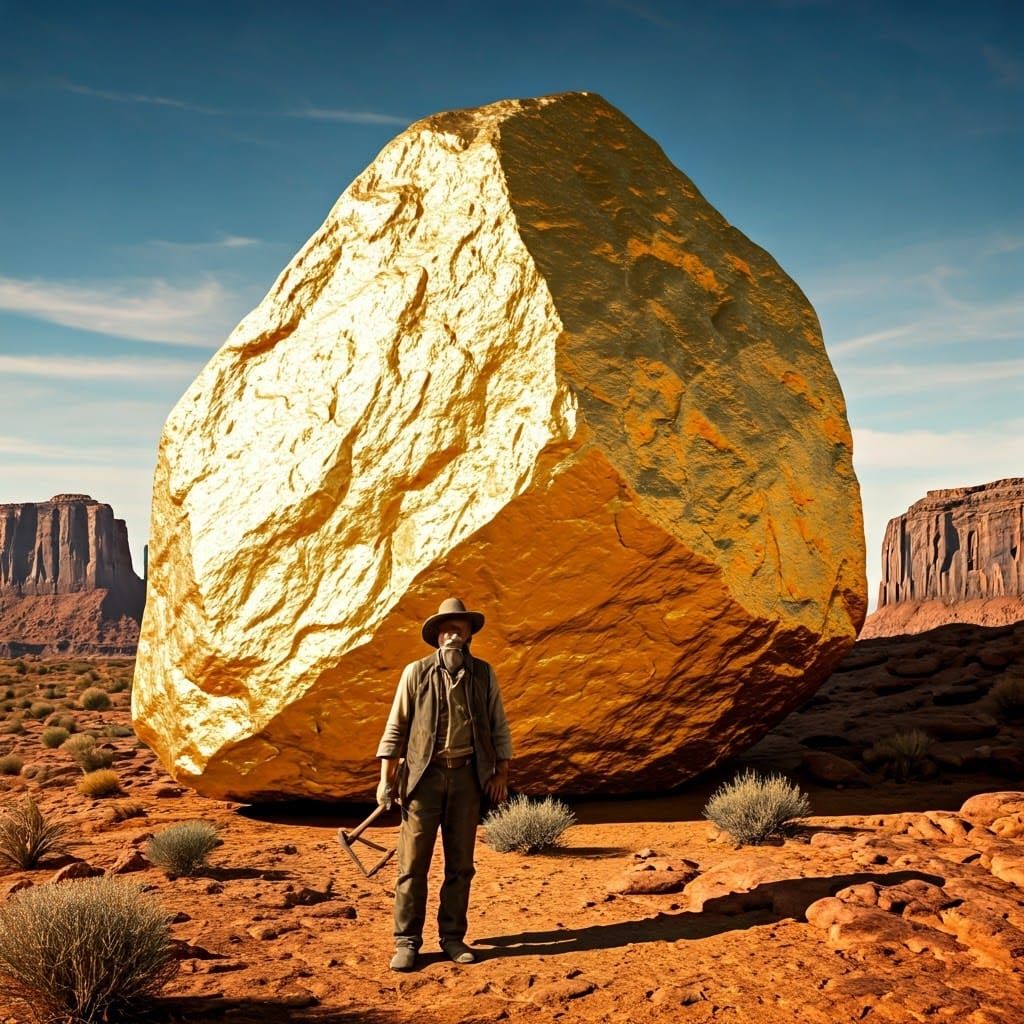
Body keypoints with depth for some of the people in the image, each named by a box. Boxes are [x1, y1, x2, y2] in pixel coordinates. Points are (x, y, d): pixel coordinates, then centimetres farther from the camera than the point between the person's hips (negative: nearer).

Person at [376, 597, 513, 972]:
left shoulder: (484, 674, 6)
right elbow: (396, 727, 1)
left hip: (467, 776, 2)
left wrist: (501, 773, 3)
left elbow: (499, 726, 10)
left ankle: (452, 937, 18)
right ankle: (407, 942, 7)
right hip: (424, 775, -2)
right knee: (413, 863, -1)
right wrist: (387, 777, -3)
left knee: (460, 863, 7)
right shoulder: (416, 673, -1)